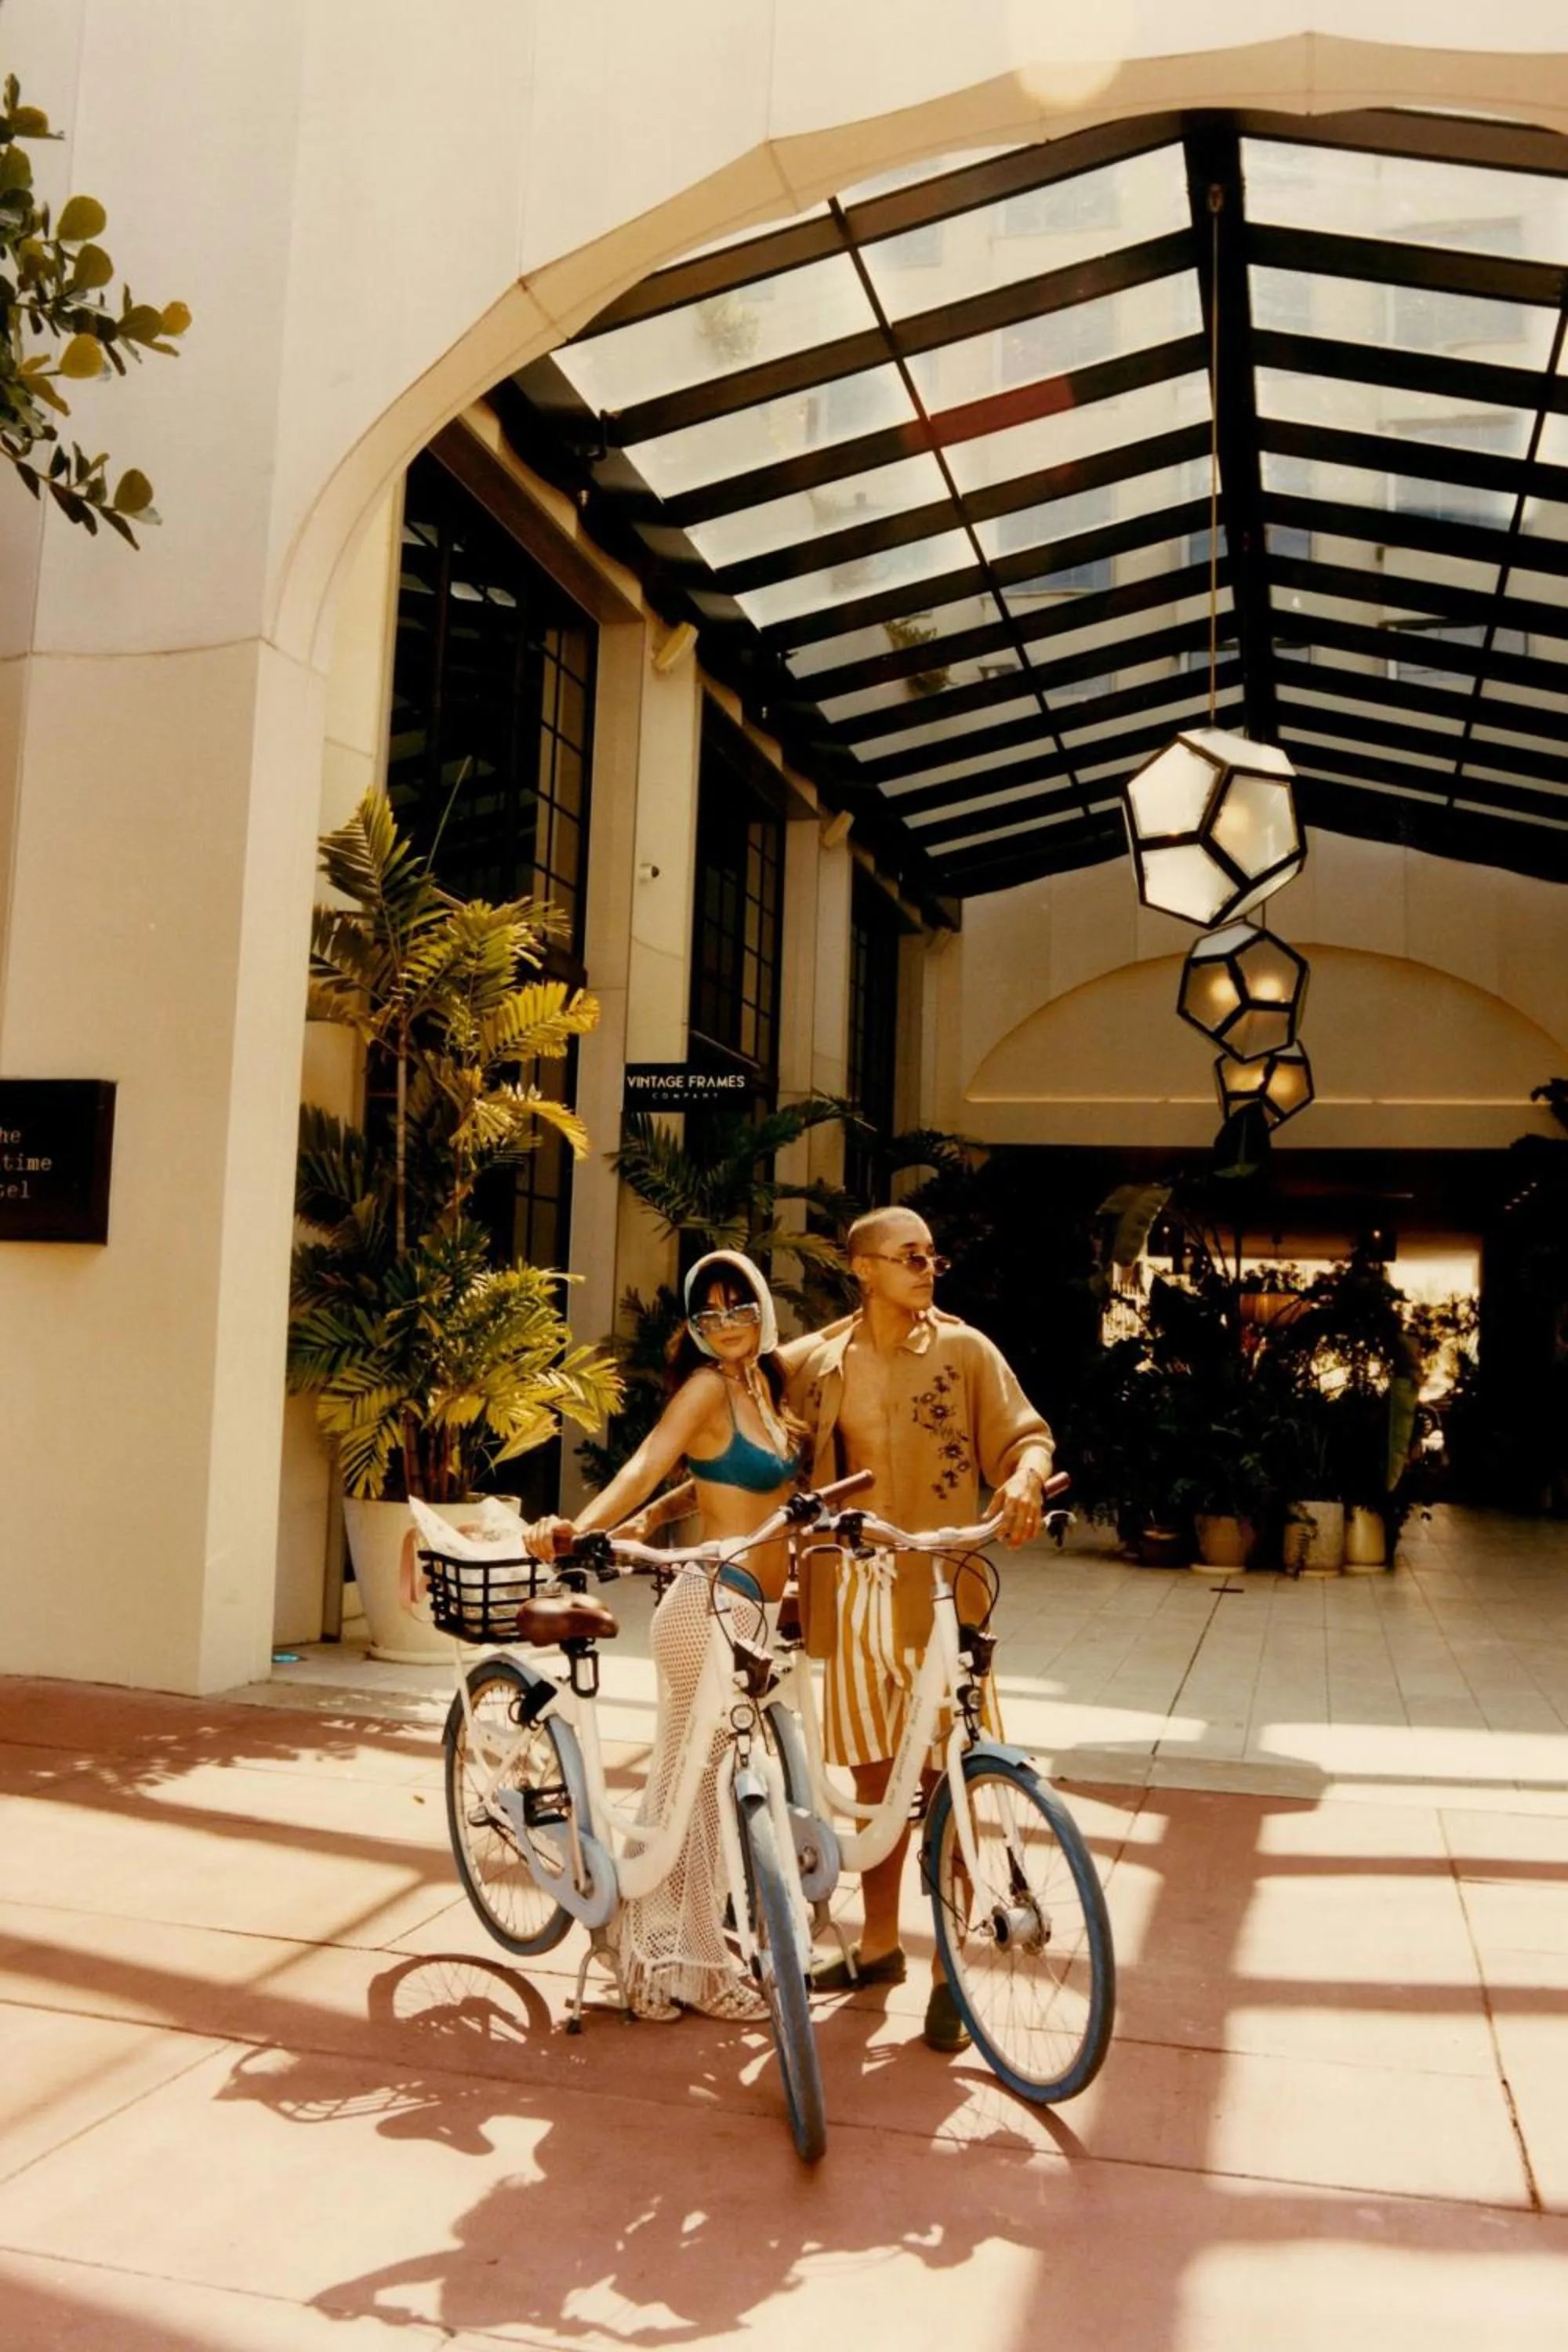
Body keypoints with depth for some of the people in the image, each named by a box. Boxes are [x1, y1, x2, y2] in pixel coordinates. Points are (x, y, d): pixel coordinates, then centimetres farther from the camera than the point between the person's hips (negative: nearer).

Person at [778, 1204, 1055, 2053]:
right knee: (873, 1776, 13)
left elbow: (1023, 1435, -1)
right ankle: (878, 1945, 31)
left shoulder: (965, 1350, -2)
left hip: (942, 1585, -3)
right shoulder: (815, 1361, 5)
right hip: (858, 1583, 3)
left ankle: (950, 1971, 15)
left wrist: (1025, 1476, -24)